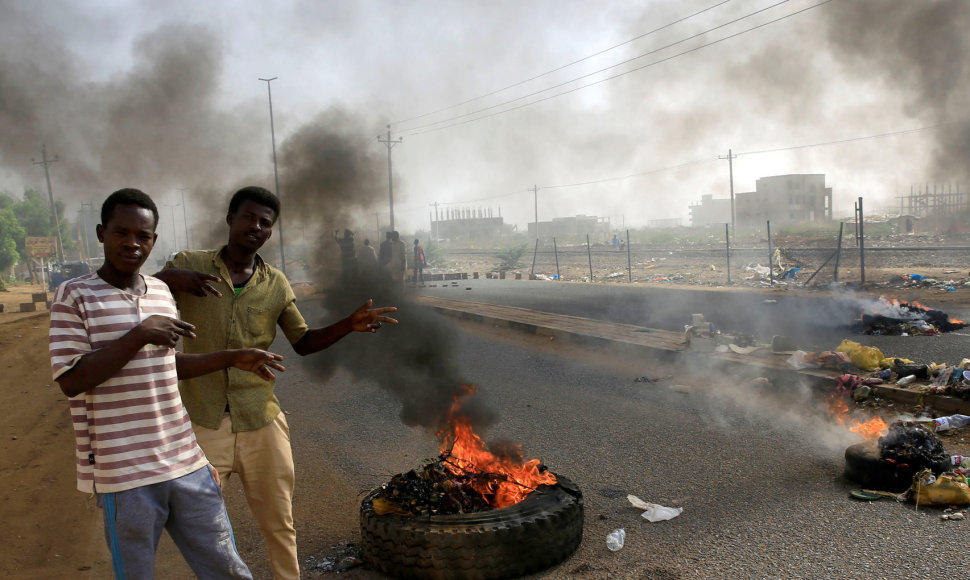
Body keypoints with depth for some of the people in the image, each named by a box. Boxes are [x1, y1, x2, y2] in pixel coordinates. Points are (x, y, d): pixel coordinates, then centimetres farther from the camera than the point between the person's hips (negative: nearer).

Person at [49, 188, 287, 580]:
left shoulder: (162, 293, 11)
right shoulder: (75, 296, -7)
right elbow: (71, 381, -14)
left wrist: (233, 358, 13)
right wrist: (138, 335, -20)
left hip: (185, 463, 5)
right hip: (123, 474, -5)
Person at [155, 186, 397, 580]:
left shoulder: (276, 285, 4)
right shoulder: (188, 265, -2)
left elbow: (303, 342, 12)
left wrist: (350, 325, -3)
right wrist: (170, 278, -25)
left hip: (261, 423, 2)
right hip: (203, 424, -2)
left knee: (279, 525, 13)